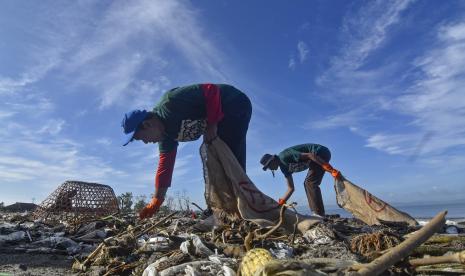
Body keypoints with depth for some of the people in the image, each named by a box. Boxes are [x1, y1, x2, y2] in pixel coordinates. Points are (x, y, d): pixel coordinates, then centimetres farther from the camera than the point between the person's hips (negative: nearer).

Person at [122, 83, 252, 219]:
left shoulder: (171, 103, -26)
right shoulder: (166, 134, 1)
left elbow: (212, 91, -27)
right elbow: (165, 167, 3)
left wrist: (212, 125, -24)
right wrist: (155, 202, 4)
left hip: (236, 105, -9)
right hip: (224, 118, 9)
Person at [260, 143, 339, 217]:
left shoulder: (284, 157, -18)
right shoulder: (284, 167, 10)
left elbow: (310, 155, -25)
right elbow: (291, 188, 14)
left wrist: (331, 170, -27)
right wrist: (281, 203, 8)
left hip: (321, 152, -10)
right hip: (319, 154, 10)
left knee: (310, 183, -13)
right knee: (307, 183, 9)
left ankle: (319, 215, -11)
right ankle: (316, 213, 9)